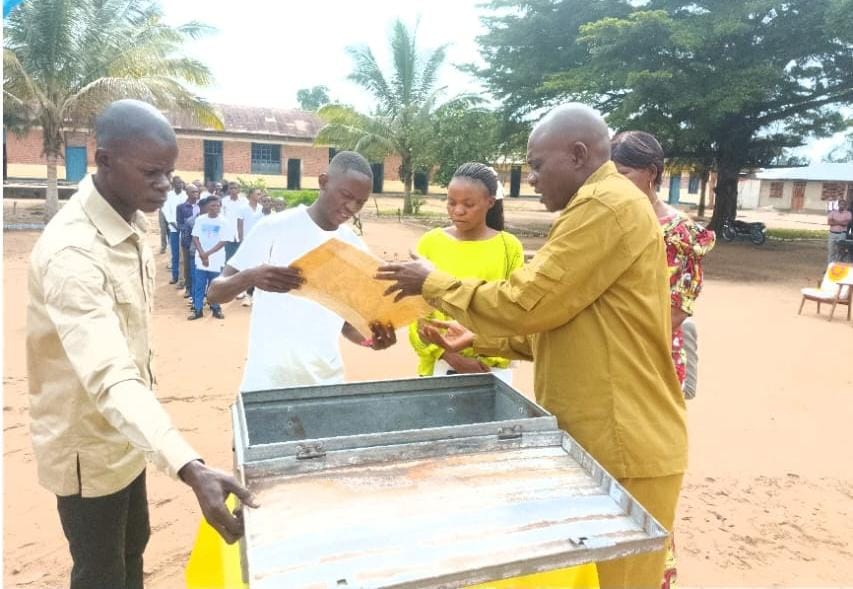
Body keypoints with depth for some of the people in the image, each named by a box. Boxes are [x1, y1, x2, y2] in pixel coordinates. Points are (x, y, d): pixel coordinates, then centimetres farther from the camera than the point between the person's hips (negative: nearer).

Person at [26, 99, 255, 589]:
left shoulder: (131, 222, -2)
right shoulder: (72, 252, -31)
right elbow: (109, 378, -43)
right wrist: (191, 469, -54)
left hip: (127, 430, 8)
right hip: (88, 442, -8)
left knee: (133, 548, 25)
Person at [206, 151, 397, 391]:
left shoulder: (356, 247, 3)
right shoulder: (275, 227, -9)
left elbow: (347, 320, 8)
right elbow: (215, 293, -8)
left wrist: (370, 337, -13)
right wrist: (250, 277, -28)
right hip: (269, 379, -3)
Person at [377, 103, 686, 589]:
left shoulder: (607, 205, -18)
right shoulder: (598, 208, 16)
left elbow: (525, 303, -21)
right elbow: (553, 321, 17)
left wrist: (434, 284, -7)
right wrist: (478, 341, 11)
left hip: (624, 446, -10)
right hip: (600, 438, 10)